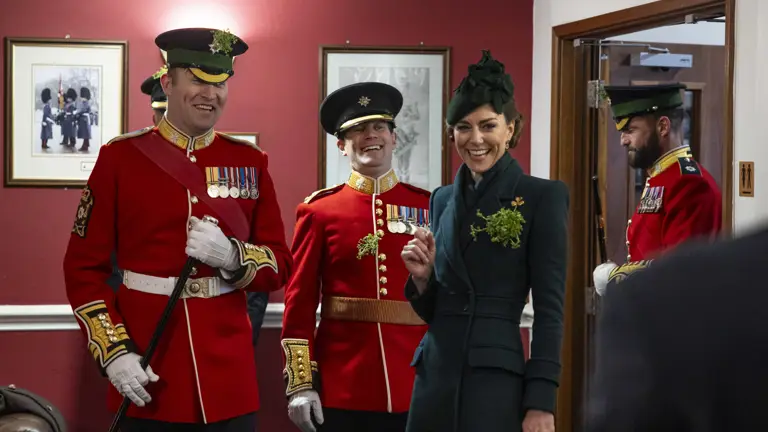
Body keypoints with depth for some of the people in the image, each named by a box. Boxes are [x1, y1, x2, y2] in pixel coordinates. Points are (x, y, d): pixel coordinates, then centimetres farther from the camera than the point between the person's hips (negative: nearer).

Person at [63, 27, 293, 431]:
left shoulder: (249, 162, 5)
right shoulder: (120, 157, -1)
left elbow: (280, 266, 5)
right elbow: (84, 267, -1)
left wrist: (231, 257, -15)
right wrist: (114, 351, -11)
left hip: (228, 375, 2)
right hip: (145, 377, -2)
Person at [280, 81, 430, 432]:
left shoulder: (428, 207, 6)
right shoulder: (319, 210, 2)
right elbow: (300, 302, 0)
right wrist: (300, 383, -5)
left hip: (414, 388, 1)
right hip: (339, 388, -1)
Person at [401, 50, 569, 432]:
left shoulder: (542, 196, -4)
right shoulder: (443, 199, 11)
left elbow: (549, 308, -8)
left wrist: (541, 400, -14)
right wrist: (422, 277, -5)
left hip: (496, 379, -5)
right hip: (435, 375, 5)